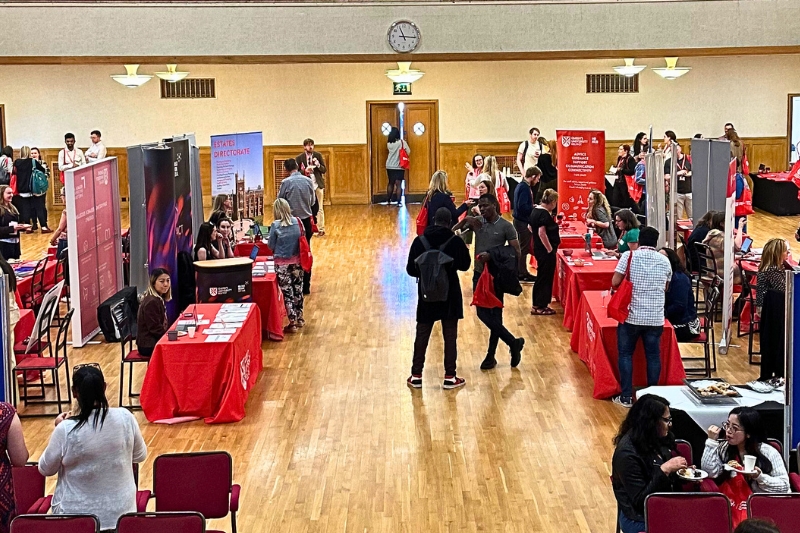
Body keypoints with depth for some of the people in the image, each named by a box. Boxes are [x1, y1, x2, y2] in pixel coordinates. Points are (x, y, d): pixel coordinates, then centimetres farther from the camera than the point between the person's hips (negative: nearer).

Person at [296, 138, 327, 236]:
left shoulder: (318, 155, 2)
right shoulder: (299, 158, -2)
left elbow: (324, 170, 4)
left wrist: (318, 165, -15)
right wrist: (304, 171, -19)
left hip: (318, 185, 0)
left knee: (319, 208, 1)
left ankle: (321, 229, 5)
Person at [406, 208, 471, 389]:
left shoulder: (419, 241, -7)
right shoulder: (456, 242, -12)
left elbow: (411, 269, -3)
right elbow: (465, 265, 2)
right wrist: (465, 251, 19)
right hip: (450, 294, -1)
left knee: (422, 335, 11)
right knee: (450, 336, 8)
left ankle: (416, 376, 14)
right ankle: (450, 377, 11)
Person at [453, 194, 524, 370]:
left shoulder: (506, 226, -8)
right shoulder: (476, 222, 3)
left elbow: (516, 251, -12)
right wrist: (464, 222, -16)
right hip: (479, 274, 5)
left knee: (495, 315, 1)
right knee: (483, 313, 3)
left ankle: (491, 355, 13)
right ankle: (513, 343, 15)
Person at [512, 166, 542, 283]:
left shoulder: (521, 185, 11)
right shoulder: (525, 188, -20)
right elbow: (522, 207, -27)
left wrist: (532, 207, 8)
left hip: (519, 220, 10)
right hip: (523, 221, -10)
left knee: (521, 247, 18)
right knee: (524, 248, -2)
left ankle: (519, 271, 27)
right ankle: (522, 274, 5)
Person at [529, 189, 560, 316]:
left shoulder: (535, 210, 8)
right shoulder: (544, 214, -20)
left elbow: (531, 228, 21)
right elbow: (542, 233, -27)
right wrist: (550, 249, -21)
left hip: (538, 248, 10)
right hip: (545, 251, -10)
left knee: (542, 276, 17)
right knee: (545, 277, 0)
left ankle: (537, 305, 24)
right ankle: (540, 306, 6)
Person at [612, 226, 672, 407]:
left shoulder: (629, 256, -4)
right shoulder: (664, 261, 4)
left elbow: (615, 283, -7)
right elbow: (665, 289, 15)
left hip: (632, 315, -2)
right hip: (656, 317, 2)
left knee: (625, 354, 8)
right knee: (653, 355, 11)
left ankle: (626, 397, 8)